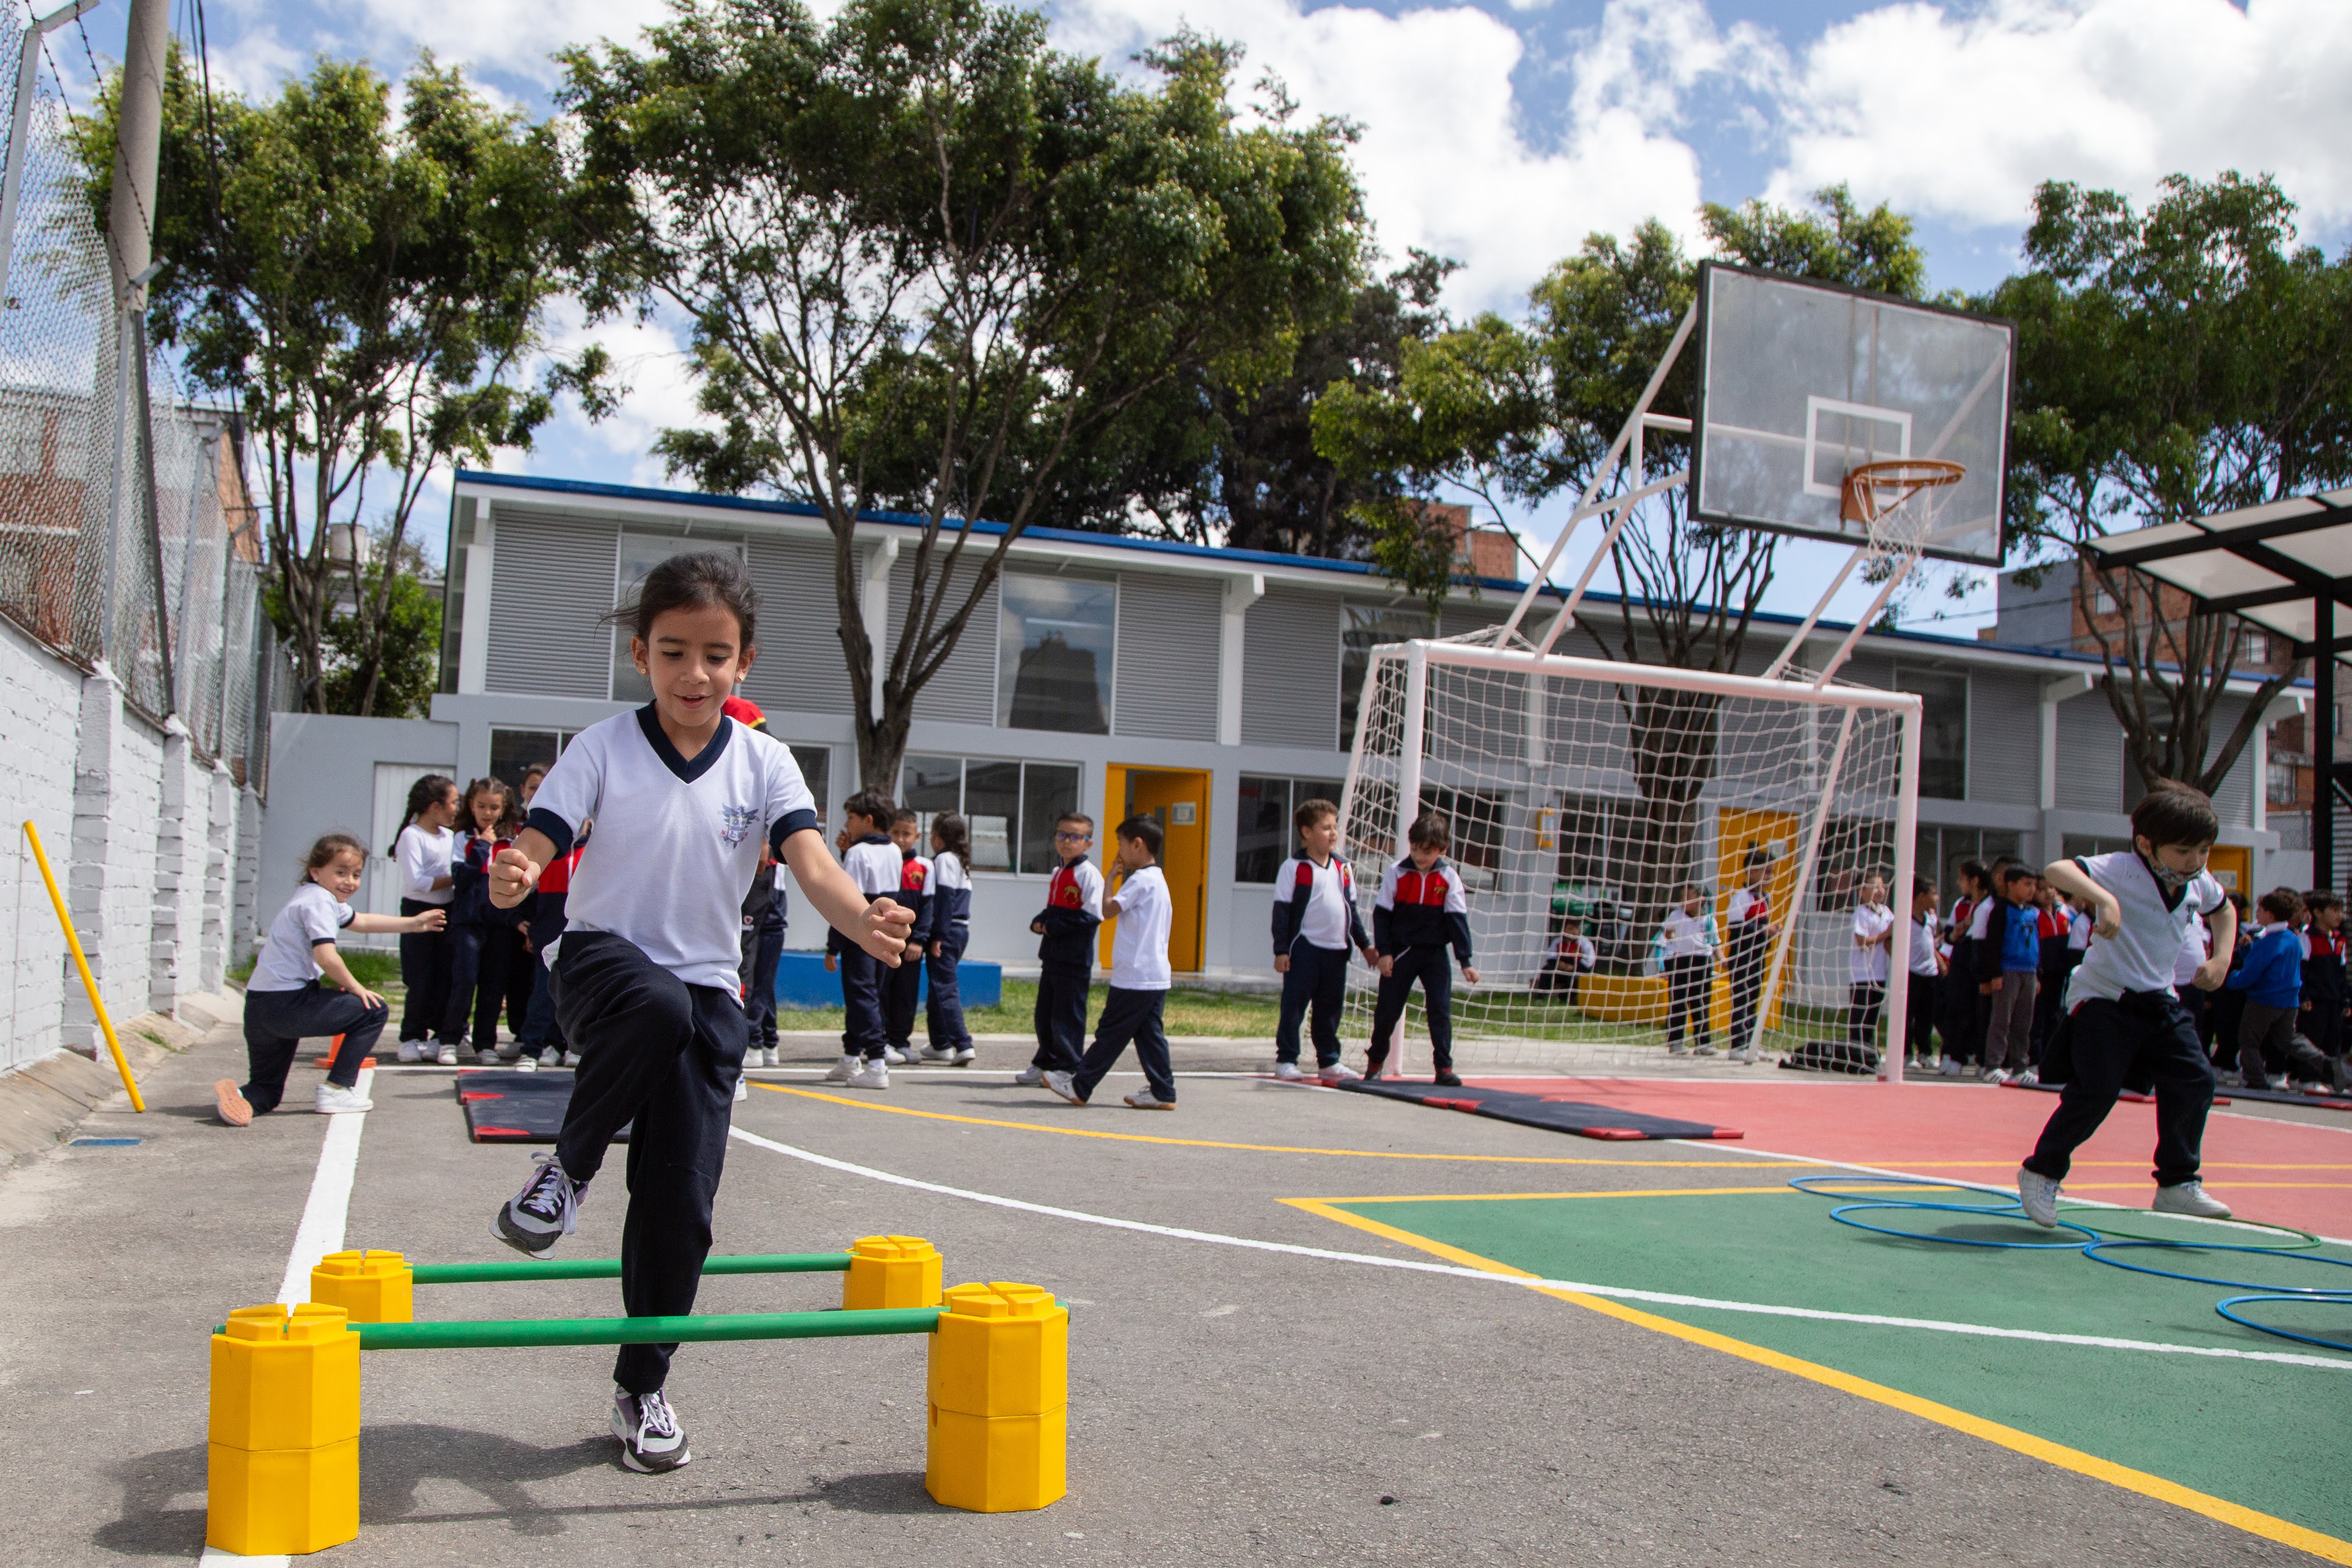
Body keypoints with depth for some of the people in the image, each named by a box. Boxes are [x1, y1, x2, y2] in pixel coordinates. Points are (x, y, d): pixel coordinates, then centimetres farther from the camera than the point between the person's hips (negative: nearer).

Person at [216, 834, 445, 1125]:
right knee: (374, 1010, 3)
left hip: (258, 1008, 10)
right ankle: (337, 1089, 1)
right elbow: (326, 957, -23)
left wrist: (413, 924, 42)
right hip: (287, 1004, -10)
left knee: (267, 1090, 20)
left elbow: (360, 921, 39)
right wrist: (355, 988, -6)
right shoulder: (319, 901, -11)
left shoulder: (323, 898, 21)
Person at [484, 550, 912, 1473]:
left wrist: (865, 922, -39)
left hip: (708, 989, 2)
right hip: (601, 958, -2)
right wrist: (512, 880, -41)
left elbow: (809, 860, -17)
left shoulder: (763, 763, -3)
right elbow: (535, 844, -15)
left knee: (680, 1205, -1)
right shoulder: (605, 747, -6)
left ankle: (643, 1387, 21)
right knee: (659, 1007, -40)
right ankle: (571, 1165, -13)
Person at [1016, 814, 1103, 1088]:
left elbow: (1092, 915, -18)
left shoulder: (1089, 874, -10)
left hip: (1075, 960, -9)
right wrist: (1039, 922, 4)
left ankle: (1069, 1068, 7)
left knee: (1067, 1016, -3)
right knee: (1044, 1014, 14)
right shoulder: (1057, 874, 17)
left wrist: (1054, 926, -15)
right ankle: (1046, 1063, 25)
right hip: (1052, 956, 9)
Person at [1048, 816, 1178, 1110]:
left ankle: (1079, 1087, 6)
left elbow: (1108, 910, -14)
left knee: (1111, 1033, -1)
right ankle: (1162, 1092, 5)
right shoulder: (1158, 881, 17)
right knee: (1149, 1033, 8)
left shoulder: (1140, 880, -14)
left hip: (1134, 977, -9)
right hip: (1157, 976, 9)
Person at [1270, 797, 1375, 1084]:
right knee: (1294, 1006, 0)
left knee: (1330, 1009, 11)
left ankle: (1329, 1062, 20)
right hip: (1304, 949, -5)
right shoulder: (1294, 868, -6)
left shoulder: (1343, 869, 12)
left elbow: (1352, 910, 19)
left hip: (1336, 950, 5)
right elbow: (1282, 911, -7)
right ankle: (1285, 1061, 9)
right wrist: (1281, 950, -11)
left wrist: (1365, 944, 17)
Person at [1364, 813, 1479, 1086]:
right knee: (1387, 1010, 5)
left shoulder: (1449, 878, -3)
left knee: (1441, 1010, -6)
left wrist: (1465, 961, -8)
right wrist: (1383, 952, -8)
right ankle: (1376, 1062, 22)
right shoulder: (1396, 873, -4)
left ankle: (1444, 1068, -1)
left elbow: (1458, 919, -3)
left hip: (1436, 953, 0)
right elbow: (1382, 914, -1)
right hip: (1400, 952, 0)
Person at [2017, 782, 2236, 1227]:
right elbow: (2057, 871, -36)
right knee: (2096, 1091, -14)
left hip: (2159, 1001, 7)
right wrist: (2104, 898, -51)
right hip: (2103, 999, -7)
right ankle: (2041, 1173, 7)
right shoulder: (2122, 869, -20)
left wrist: (2221, 959, 12)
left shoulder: (2199, 883, 2)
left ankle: (2178, 1185, 12)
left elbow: (2224, 910, 27)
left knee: (2194, 1082, -2)